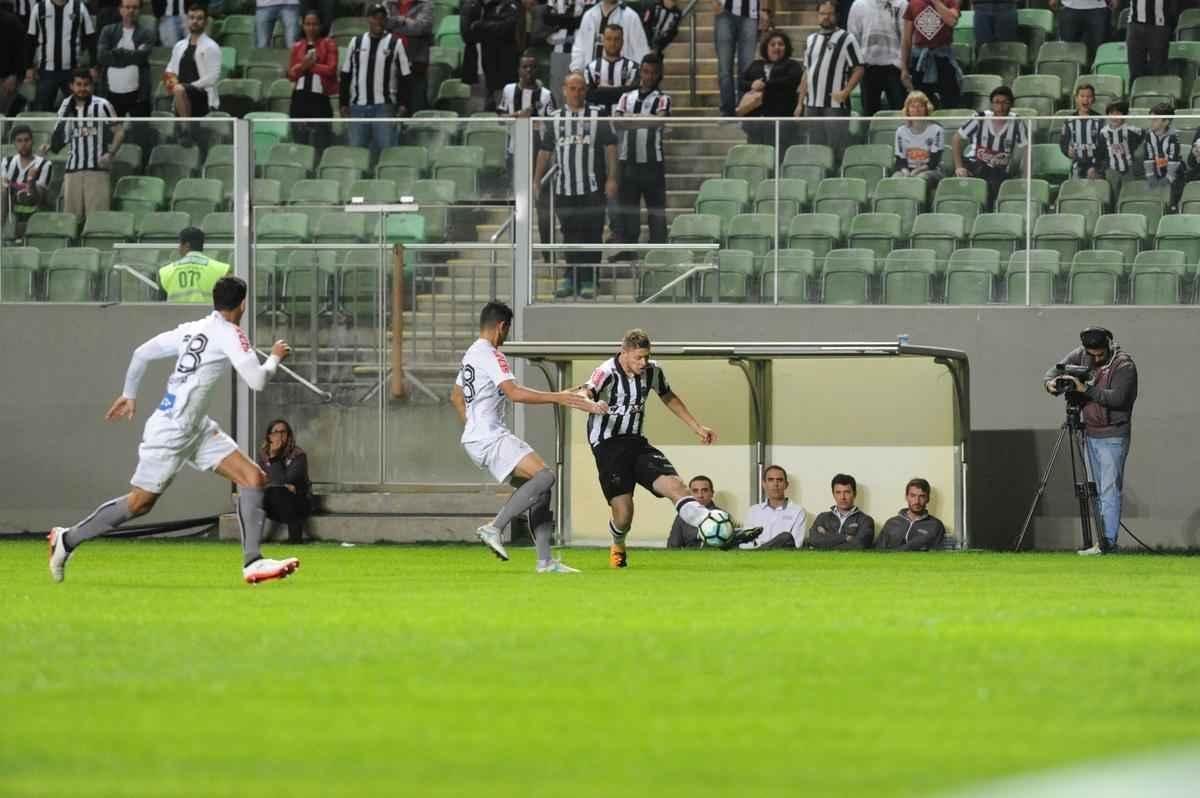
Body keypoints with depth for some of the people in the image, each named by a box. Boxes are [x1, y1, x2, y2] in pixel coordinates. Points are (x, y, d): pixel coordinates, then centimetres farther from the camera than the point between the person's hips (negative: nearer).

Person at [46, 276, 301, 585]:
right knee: (140, 502, 2)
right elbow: (257, 381, -20)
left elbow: (141, 353, 13)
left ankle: (253, 562, -7)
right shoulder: (229, 335, -14)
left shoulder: (191, 329, 9)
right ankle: (68, 539, 19)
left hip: (196, 429, 9)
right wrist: (275, 357, 0)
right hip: (170, 432, -9)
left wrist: (129, 394, 25)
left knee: (254, 478, -1)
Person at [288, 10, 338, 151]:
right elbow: (291, 74, 11)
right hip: (300, 97, 4)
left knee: (319, 145, -8)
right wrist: (302, 66, -8)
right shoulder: (298, 47, 13)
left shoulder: (328, 44, 2)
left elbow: (331, 69, -6)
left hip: (319, 97, -4)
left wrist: (311, 65, -5)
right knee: (300, 141, 6)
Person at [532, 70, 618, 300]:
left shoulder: (598, 117, 2)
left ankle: (588, 281, 5)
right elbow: (544, 151, 15)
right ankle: (571, 279, 14)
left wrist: (612, 178, -6)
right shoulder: (553, 119, 10)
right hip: (564, 187, 2)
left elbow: (610, 147, 1)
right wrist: (537, 181, 13)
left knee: (591, 235, -1)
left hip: (593, 188, -2)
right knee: (570, 235, 7)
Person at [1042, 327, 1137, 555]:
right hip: (1091, 433, 7)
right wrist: (1051, 383, -19)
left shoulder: (1124, 365, -13)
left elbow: (1117, 397, -24)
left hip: (1113, 436, -7)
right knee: (1098, 491, 8)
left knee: (1110, 491, -11)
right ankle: (1103, 542, 11)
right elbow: (1054, 370, 4)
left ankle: (1108, 541, -15)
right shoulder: (1080, 355, 4)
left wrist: (1086, 390, -29)